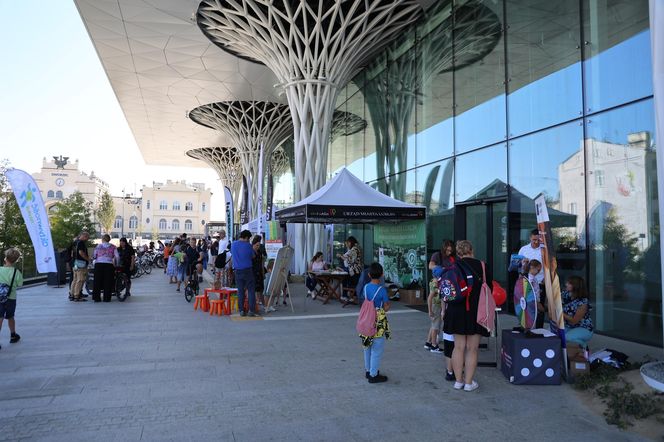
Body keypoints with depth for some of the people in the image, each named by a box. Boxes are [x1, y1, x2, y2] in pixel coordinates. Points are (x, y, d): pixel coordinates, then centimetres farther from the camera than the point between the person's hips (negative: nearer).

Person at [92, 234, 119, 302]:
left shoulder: (98, 246, 10)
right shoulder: (113, 247, 8)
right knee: (107, 282, 3)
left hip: (98, 264, 1)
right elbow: (117, 257, 3)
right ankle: (107, 298, 4)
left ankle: (96, 297, 10)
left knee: (97, 281, 8)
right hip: (109, 264, -1)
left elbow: (93, 256, 10)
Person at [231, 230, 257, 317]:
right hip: (247, 270, -4)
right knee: (251, 290, 3)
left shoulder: (233, 244, 5)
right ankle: (251, 310, 1)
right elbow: (253, 256, 4)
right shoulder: (248, 245, -8)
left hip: (237, 271, 4)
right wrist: (253, 249, 22)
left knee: (240, 291, 10)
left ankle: (241, 310, 10)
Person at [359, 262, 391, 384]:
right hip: (379, 322, -6)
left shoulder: (366, 287, -1)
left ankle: (368, 371, 32)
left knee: (368, 347, 19)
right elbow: (386, 308, -11)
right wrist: (387, 305, 8)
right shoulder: (382, 289, -17)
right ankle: (373, 375, 11)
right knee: (377, 349, 5)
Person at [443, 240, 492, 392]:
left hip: (456, 311, 2)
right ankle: (469, 382, 13)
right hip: (476, 312, -1)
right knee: (472, 348, 7)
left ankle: (458, 381, 17)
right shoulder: (481, 266, -3)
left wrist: (445, 309, 14)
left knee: (459, 347, 10)